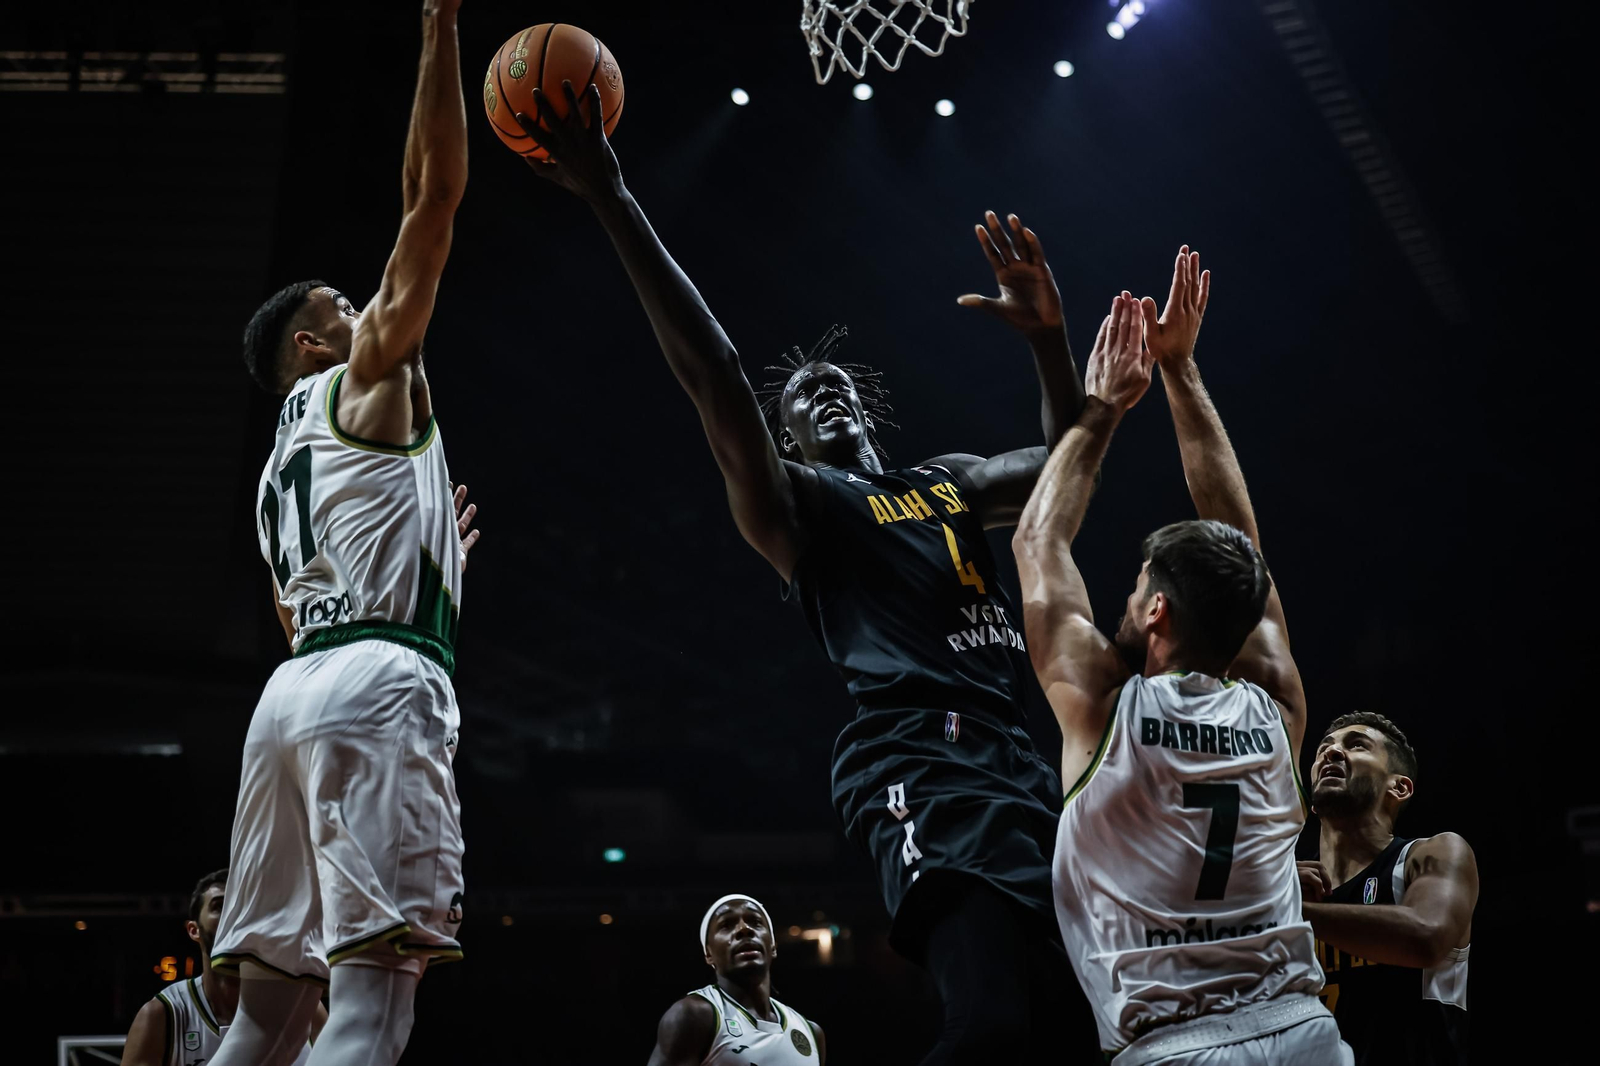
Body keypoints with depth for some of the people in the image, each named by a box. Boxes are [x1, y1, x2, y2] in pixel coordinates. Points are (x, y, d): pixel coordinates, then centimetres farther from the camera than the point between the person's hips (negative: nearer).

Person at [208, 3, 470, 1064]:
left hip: (293, 689, 9)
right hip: (379, 681, -9)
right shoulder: (370, 373, 9)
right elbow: (432, 196, 4)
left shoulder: (281, 464, 30)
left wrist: (426, 561, 43)